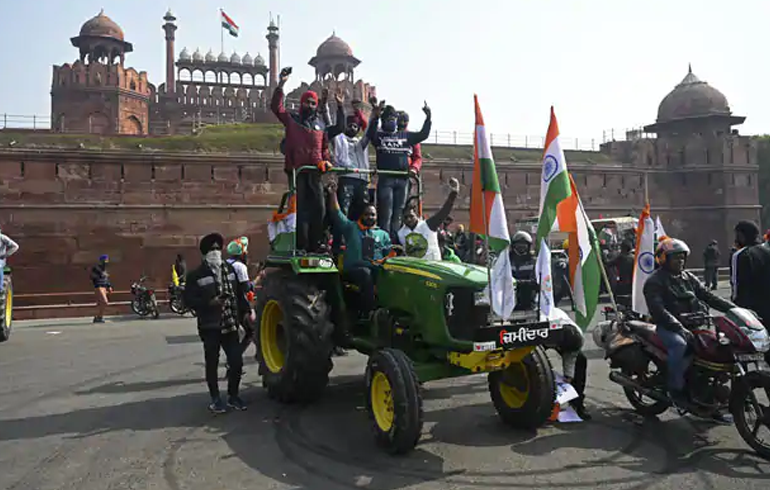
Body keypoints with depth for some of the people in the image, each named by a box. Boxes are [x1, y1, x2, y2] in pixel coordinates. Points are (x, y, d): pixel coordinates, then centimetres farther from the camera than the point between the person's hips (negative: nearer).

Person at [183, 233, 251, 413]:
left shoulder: (229, 269, 10)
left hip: (230, 325, 4)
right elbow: (188, 299, -8)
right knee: (212, 363, 7)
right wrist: (209, 303, -21)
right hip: (210, 327, -4)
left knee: (237, 361, 3)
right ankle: (215, 399, 22)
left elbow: (239, 293, 14)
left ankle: (233, 395, 22)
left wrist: (246, 312, 8)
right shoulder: (196, 275, -5)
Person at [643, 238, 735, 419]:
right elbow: (658, 310, -19)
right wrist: (680, 328, -30)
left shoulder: (689, 278, 16)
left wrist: (733, 308, -5)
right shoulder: (654, 282, -7)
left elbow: (708, 296, 10)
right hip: (667, 328, -7)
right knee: (680, 345, -35)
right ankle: (676, 390, -22)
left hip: (692, 325, 7)